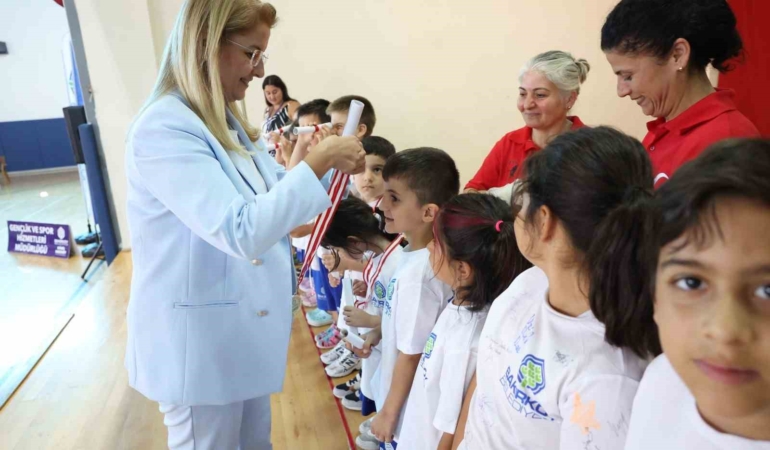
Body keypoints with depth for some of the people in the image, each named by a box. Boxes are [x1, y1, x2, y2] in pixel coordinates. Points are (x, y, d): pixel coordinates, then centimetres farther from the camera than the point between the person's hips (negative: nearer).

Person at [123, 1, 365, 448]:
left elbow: (274, 199, 13)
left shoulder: (228, 123, 6)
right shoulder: (163, 128, -24)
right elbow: (242, 231, -31)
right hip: (198, 341, -8)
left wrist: (336, 166, -1)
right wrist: (321, 160, -27)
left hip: (243, 330, 9)